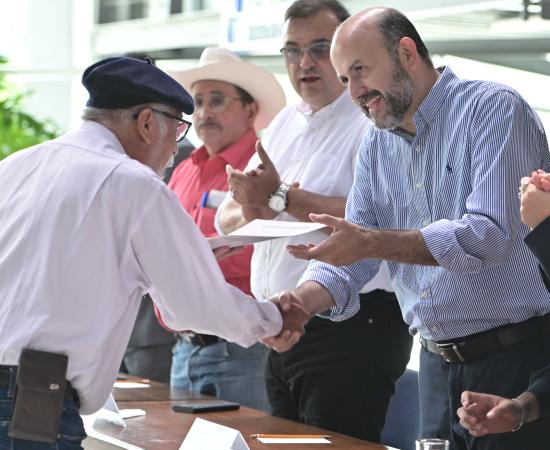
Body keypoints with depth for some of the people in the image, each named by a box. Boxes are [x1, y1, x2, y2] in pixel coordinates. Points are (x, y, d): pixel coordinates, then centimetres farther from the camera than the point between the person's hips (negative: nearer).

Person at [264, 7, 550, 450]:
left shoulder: (494, 109, -11)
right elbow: (351, 257, 8)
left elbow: (492, 234, -23)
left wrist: (372, 242, -29)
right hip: (438, 363, 7)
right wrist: (303, 300, -14)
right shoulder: (377, 146, 12)